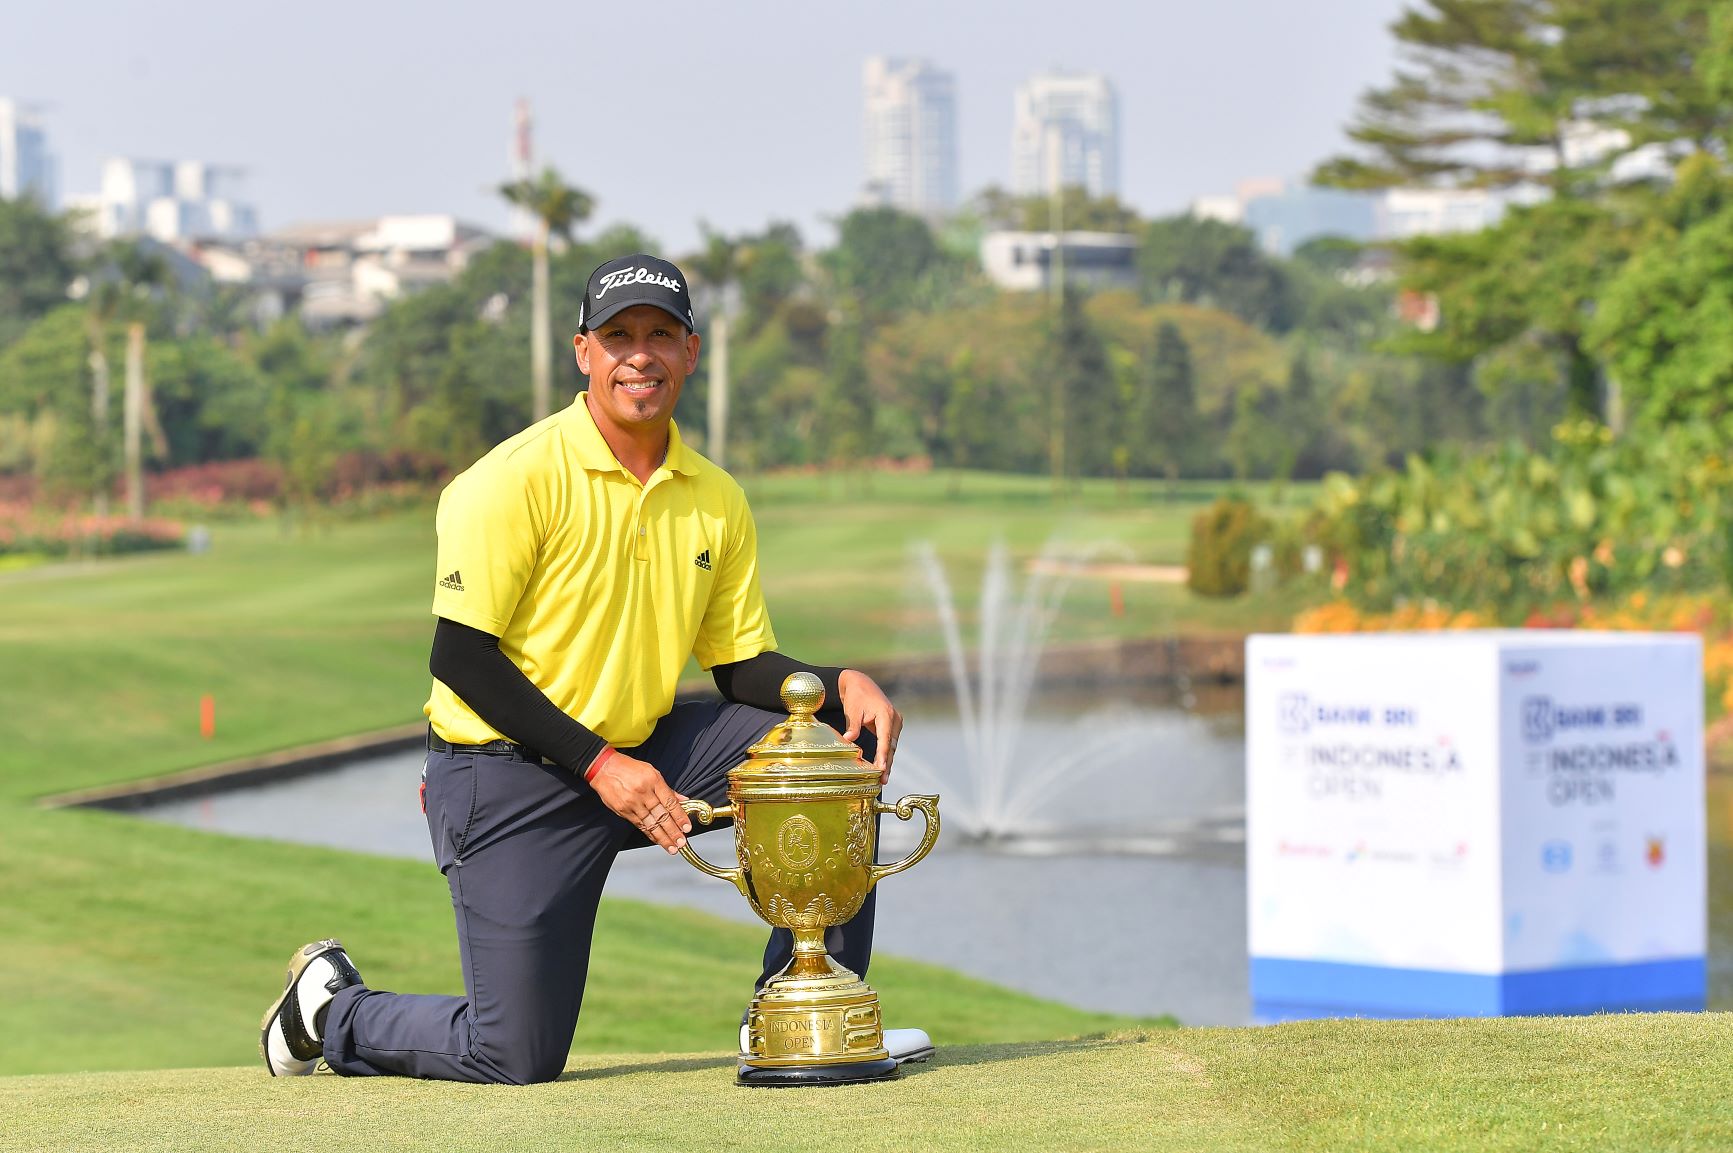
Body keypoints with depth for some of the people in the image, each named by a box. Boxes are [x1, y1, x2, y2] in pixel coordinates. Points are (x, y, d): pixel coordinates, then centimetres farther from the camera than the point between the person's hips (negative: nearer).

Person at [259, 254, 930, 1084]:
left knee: (840, 731, -8)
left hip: (640, 754, 6)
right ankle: (333, 1008, 21)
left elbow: (743, 669, 9)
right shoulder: (519, 480, -14)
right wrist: (599, 764, -21)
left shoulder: (715, 501, 6)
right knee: (517, 1061, -10)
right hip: (507, 775, -6)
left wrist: (839, 683, -13)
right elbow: (460, 658, -16)